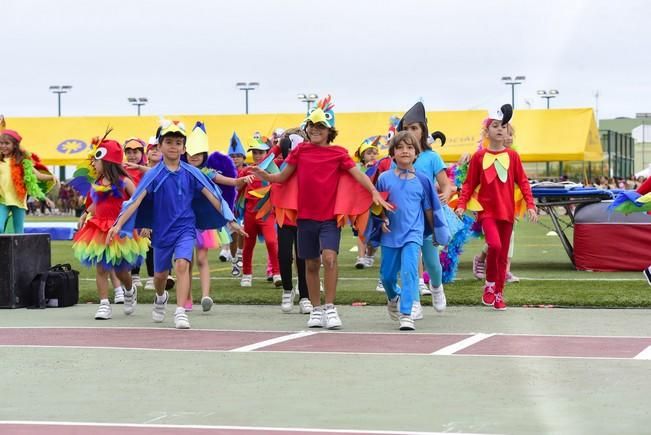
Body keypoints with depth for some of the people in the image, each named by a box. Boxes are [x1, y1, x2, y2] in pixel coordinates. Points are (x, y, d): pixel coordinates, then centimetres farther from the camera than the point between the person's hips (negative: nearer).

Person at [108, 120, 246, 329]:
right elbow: (136, 200, -13)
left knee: (182, 264, -24)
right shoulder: (154, 175, -7)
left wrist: (230, 220, -2)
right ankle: (160, 298, 49)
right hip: (162, 230, 1)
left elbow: (211, 196, 0)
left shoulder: (191, 173, -3)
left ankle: (180, 312, -23)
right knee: (160, 274, 16)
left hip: (185, 228, -1)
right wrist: (118, 225, -22)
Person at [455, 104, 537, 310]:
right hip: (486, 210, -3)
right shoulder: (479, 156, 0)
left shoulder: (512, 156, 4)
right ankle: (489, 285, -4)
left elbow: (523, 182, 6)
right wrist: (462, 204, -9)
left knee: (503, 254, 7)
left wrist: (530, 205, -3)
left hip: (507, 211, 3)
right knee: (495, 245, -24)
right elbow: (469, 183, 2)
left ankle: (498, 294, 20)